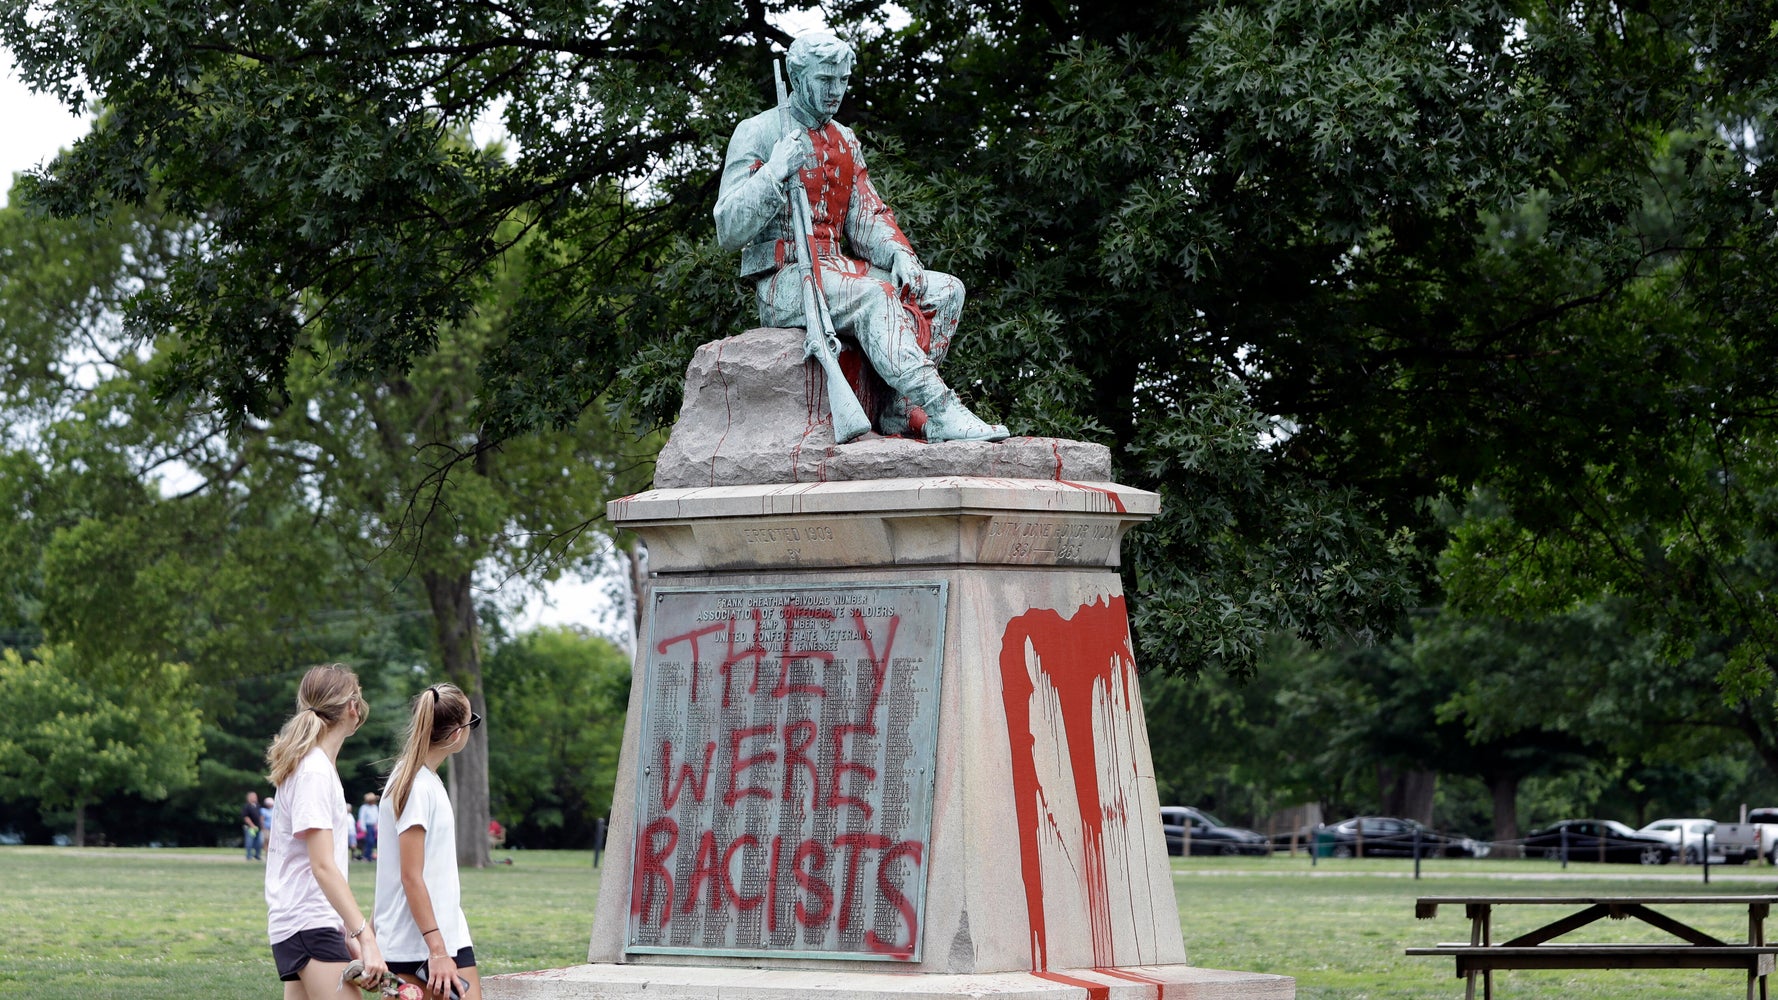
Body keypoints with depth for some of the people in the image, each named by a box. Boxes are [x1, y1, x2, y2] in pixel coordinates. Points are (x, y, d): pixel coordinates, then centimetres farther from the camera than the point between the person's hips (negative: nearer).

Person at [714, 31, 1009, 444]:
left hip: (837, 271, 8)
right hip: (783, 282, -8)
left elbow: (867, 216, 16)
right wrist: (773, 174, -20)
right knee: (874, 296, -35)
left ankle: (900, 412, -17)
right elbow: (728, 231, -8)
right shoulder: (758, 133, -2)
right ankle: (939, 412, -45)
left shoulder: (845, 142, 20)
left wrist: (899, 253, -6)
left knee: (946, 289, -8)